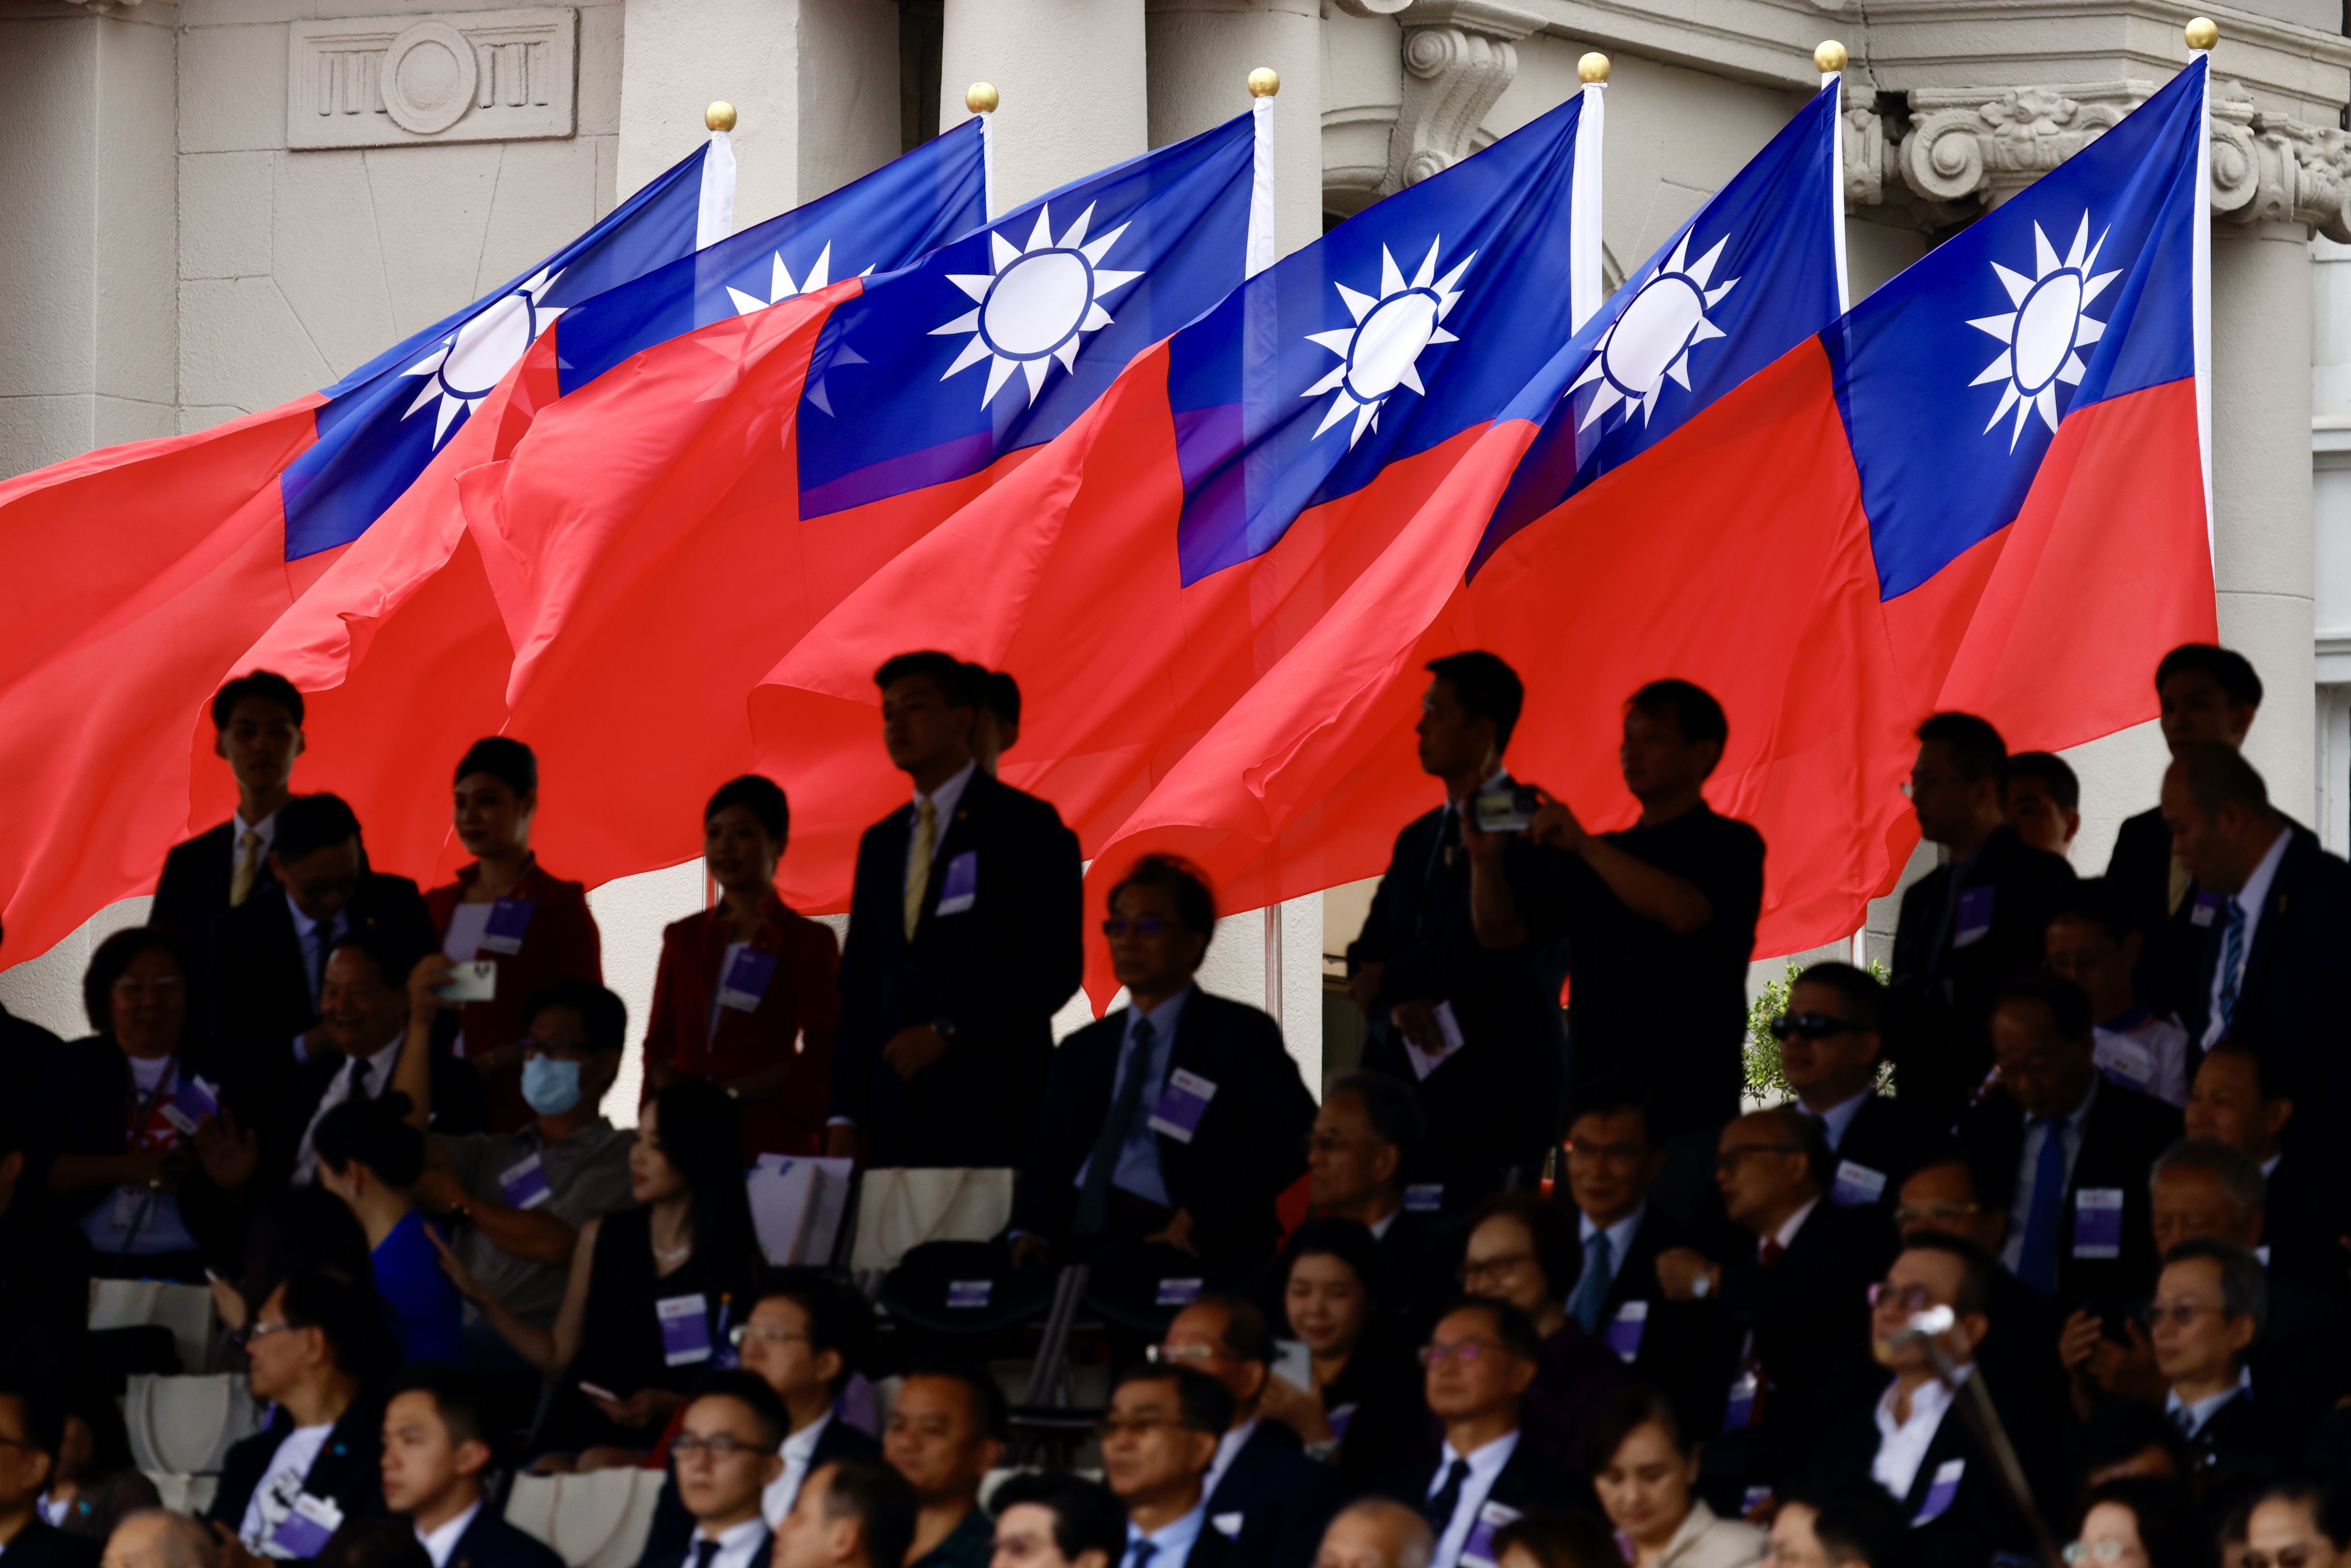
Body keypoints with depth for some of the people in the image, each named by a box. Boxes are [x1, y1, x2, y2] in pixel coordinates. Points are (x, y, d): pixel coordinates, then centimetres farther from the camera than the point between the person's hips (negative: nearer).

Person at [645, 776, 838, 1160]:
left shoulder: (808, 941, 4)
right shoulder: (683, 937, 17)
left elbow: (821, 1057, -3)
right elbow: (659, 1042, 16)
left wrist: (728, 1093, -10)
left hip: (772, 1139, -3)